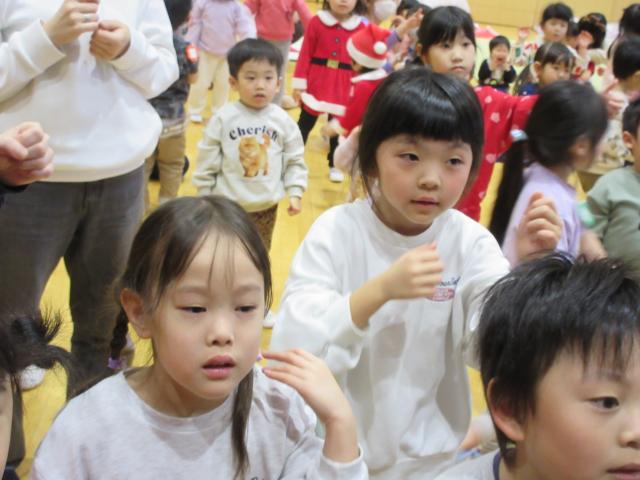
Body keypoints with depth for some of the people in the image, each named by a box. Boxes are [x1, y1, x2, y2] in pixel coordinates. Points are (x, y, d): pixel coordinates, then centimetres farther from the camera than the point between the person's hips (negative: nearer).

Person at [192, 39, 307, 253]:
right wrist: (204, 199, -1)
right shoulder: (223, 118, -11)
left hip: (266, 206, 2)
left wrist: (295, 192, -5)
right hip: (227, 205, -2)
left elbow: (295, 160, 3)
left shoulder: (283, 121, -5)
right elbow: (207, 162, -4)